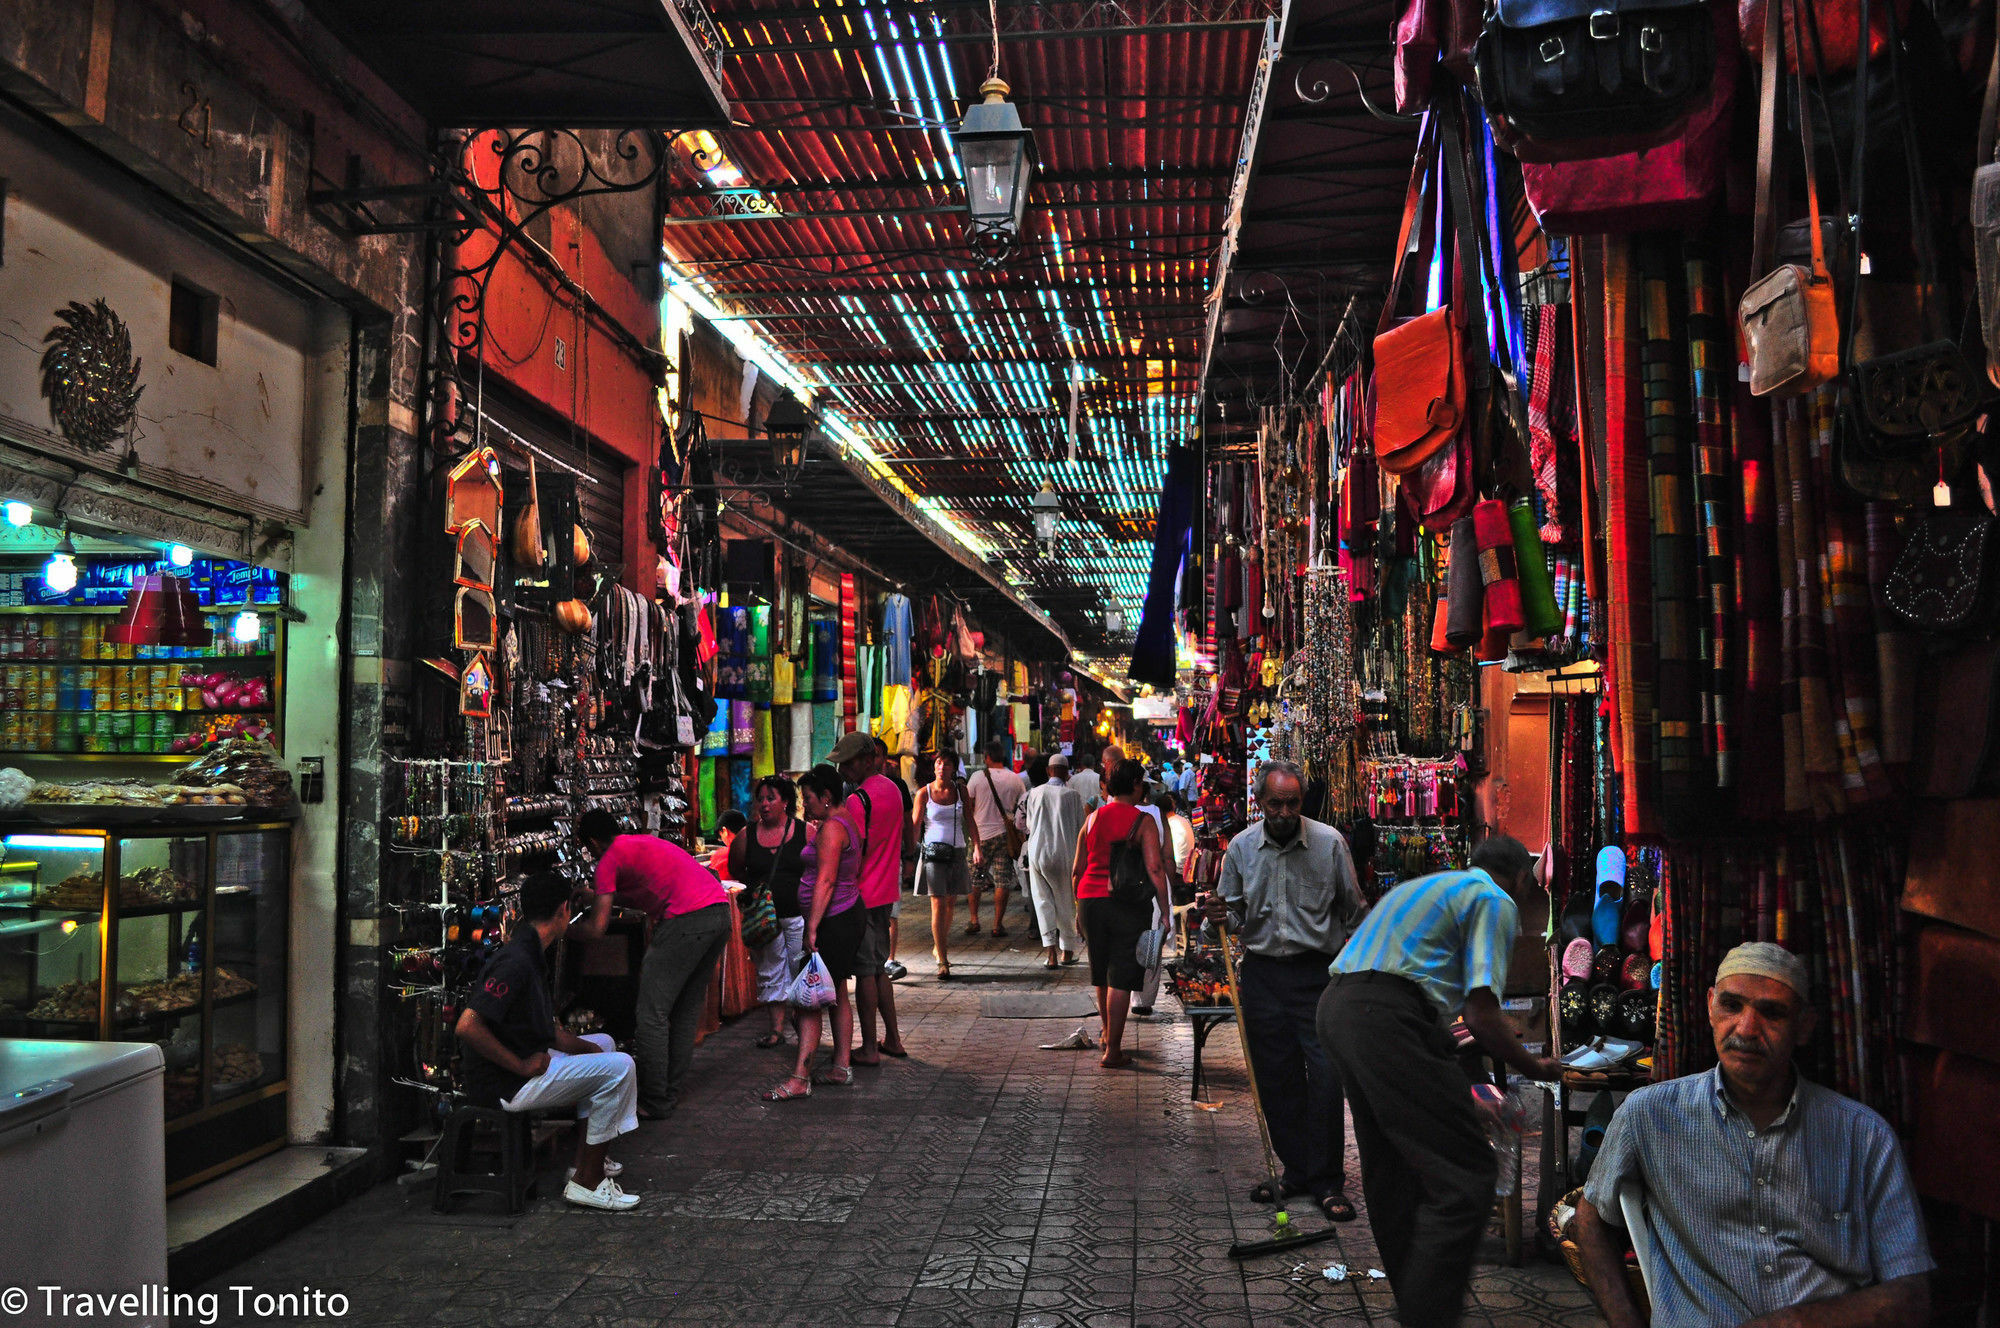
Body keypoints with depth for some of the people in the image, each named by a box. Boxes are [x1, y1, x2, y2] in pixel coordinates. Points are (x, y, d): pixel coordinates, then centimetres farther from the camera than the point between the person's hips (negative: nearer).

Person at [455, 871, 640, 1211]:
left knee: (603, 1043, 25)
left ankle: (586, 1161, 22)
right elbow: (467, 1026, -30)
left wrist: (586, 1047, 2)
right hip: (506, 1087, -11)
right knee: (619, 1066, -14)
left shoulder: (530, 956, 12)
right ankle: (587, 1182, -6)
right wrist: (522, 1066, -23)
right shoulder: (515, 962, -22)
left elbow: (550, 1030, 17)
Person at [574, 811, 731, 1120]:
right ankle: (672, 1091, 23)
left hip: (687, 920, -9)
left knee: (652, 1013, 1)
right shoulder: (648, 841, 28)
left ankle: (654, 1103, 4)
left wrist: (563, 929, 20)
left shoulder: (610, 859, 4)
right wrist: (595, 895, 54)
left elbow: (596, 929, 0)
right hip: (721, 911, 9)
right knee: (687, 1009, 17)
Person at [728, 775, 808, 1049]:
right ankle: (777, 1027, 15)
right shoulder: (746, 837, 3)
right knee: (771, 971, 7)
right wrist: (754, 888, 3)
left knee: (800, 969, 2)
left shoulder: (805, 833, -3)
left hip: (799, 915, -2)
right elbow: (736, 872, 17)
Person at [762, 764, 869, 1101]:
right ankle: (842, 1067, 21)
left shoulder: (831, 827, -17)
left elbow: (826, 881, -25)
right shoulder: (846, 820, 14)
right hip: (849, 913, 11)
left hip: (833, 919, -11)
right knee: (837, 994, 15)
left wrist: (812, 928, -27)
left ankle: (800, 1079, -10)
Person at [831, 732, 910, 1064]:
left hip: (861, 896, -9)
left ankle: (869, 1048, 5)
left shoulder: (858, 800, -18)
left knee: (865, 972, -1)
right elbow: (904, 835, 17)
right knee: (879, 968, 17)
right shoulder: (893, 790, 9)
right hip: (887, 893, 9)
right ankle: (892, 1039, 21)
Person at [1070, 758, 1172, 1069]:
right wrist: (1165, 912, -9)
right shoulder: (1143, 821, -6)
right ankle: (1113, 1050, 2)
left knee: (1101, 974, 20)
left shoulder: (1092, 819, 8)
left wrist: (1079, 906, 22)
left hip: (1090, 900, 5)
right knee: (1120, 978, 1)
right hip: (1126, 904, -5)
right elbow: (1154, 869, -13)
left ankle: (1108, 1034, 39)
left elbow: (1077, 870, 11)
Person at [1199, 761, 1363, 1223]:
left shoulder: (1330, 842, -4)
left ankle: (1327, 1180, 5)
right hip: (1262, 973, 3)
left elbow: (1353, 910, 4)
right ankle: (1296, 1171, 22)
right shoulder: (1241, 847, 2)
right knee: (1276, 1079, 7)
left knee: (1326, 1075, -8)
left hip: (1318, 973, -3)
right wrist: (1219, 913, -12)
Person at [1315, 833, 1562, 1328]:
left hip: (1335, 1008, 10)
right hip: (1389, 1018, -10)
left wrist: (1445, 1039, 43)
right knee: (1464, 1176, -5)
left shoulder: (1426, 886, 30)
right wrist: (1534, 1067, 11)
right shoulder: (1495, 901, 4)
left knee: (1390, 1168, 19)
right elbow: (1482, 1017, -5)